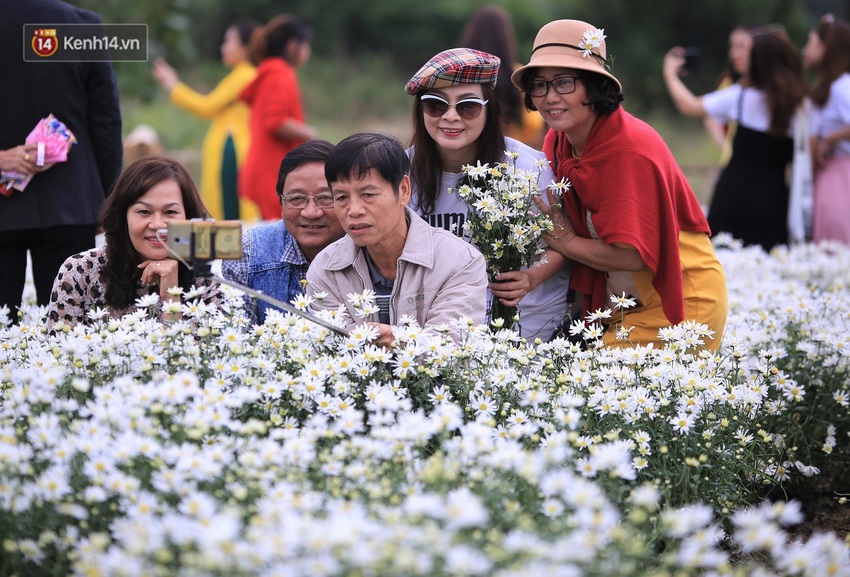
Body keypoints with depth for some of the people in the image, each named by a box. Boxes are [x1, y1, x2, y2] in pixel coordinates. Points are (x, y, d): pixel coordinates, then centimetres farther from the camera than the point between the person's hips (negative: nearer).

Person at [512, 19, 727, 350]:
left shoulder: (630, 151, -22)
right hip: (620, 308, 7)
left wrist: (565, 242, -13)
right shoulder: (557, 142, 2)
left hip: (677, 302, -7)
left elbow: (633, 254, -25)